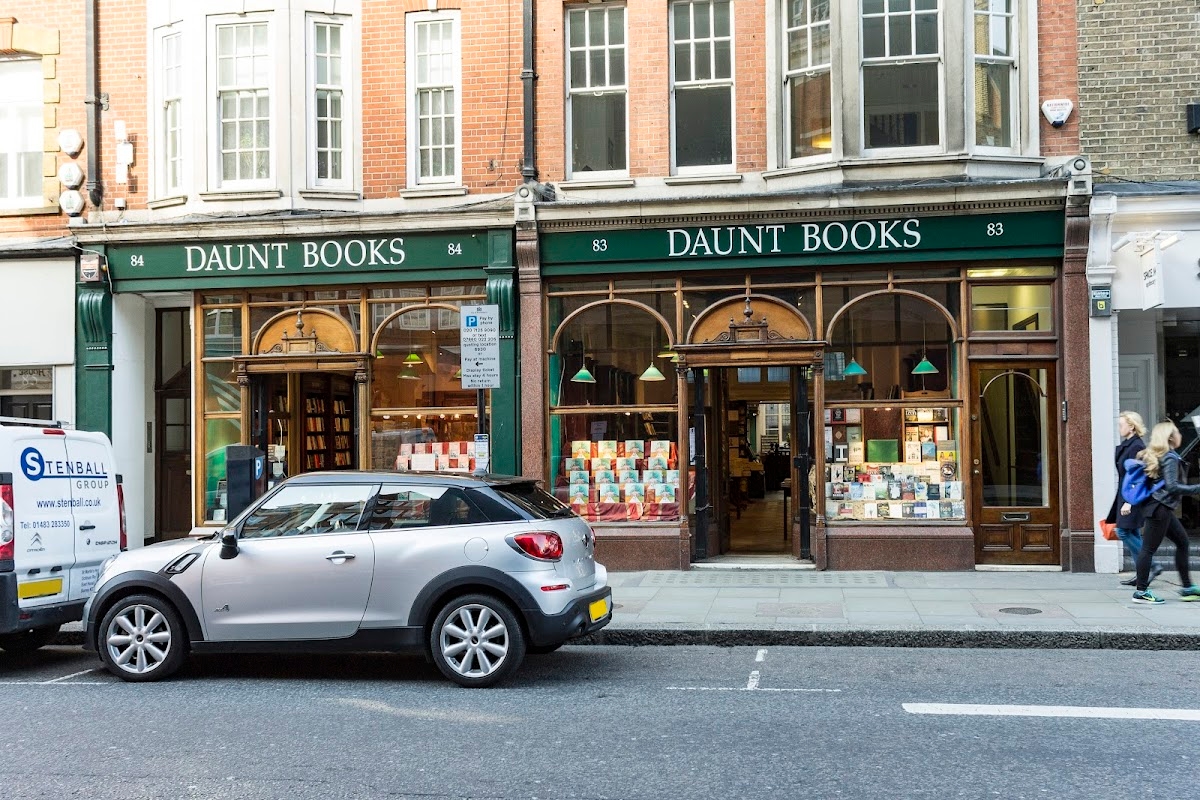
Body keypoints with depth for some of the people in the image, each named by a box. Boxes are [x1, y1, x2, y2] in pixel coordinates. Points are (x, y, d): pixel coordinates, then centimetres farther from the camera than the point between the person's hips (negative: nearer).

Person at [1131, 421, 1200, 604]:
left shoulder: (1152, 456, 11)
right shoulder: (1171, 458, -15)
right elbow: (1172, 486, -22)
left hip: (1163, 508, 10)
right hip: (1160, 508, -10)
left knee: (1182, 541, 16)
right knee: (1149, 548, -5)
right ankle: (1141, 592, 0)